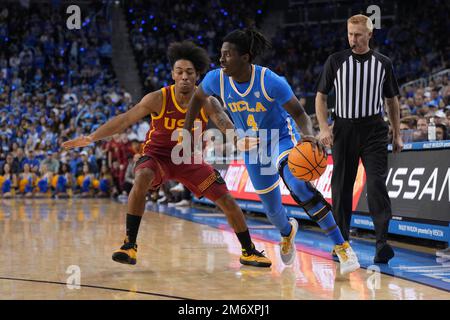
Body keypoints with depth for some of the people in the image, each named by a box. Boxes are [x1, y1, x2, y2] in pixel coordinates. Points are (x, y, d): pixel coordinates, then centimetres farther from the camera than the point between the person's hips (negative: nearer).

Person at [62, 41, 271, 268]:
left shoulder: (207, 103, -16)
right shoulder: (158, 99, -21)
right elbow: (124, 120, -20)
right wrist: (91, 138, -26)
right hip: (157, 155, -2)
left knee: (226, 200, -2)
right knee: (141, 180, -36)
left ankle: (249, 252, 19)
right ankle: (129, 245, -28)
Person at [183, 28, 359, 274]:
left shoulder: (271, 81, -28)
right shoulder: (216, 79, -17)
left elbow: (299, 113, -22)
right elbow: (198, 98, 5)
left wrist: (309, 135, -43)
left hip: (282, 138, -4)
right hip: (252, 148, 4)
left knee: (300, 188, -31)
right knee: (272, 208, 11)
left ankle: (342, 247, -24)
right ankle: (287, 233, 51)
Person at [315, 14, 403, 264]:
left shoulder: (383, 63, 6)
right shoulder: (335, 61, 3)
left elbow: (392, 101, 14)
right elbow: (321, 96, 6)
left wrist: (397, 135, 11)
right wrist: (324, 128, -7)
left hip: (374, 131, -1)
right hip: (343, 130, 1)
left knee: (376, 184, -14)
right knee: (341, 187, 6)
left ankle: (382, 243, -18)